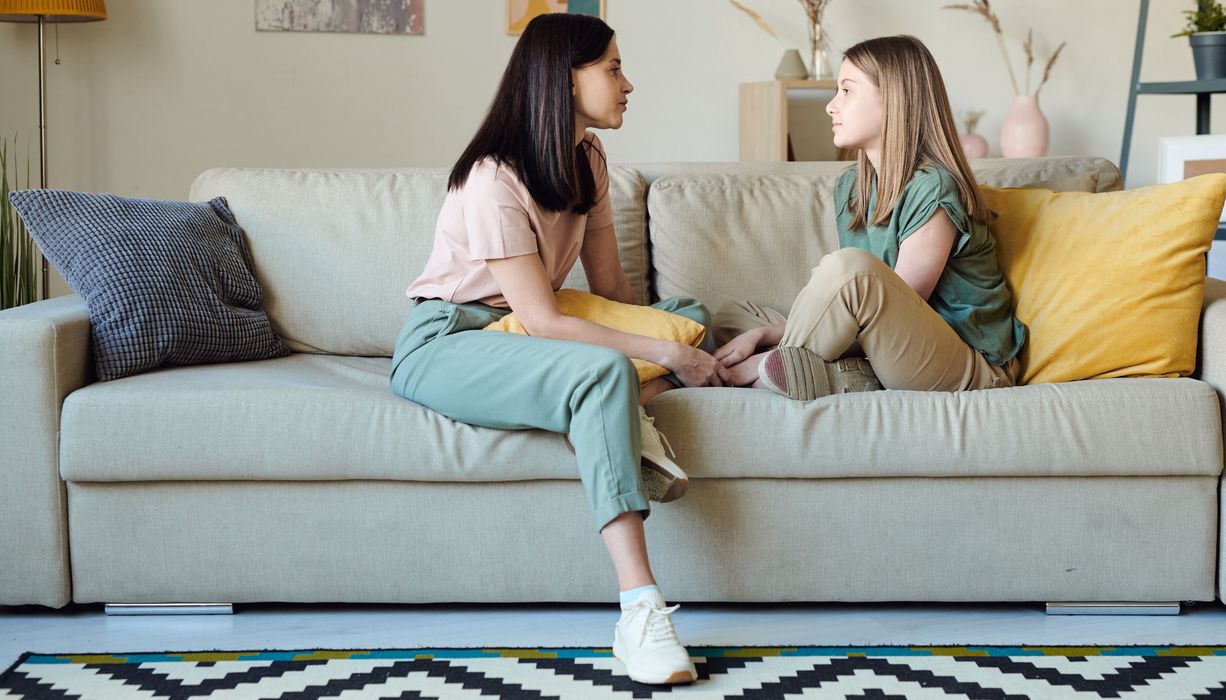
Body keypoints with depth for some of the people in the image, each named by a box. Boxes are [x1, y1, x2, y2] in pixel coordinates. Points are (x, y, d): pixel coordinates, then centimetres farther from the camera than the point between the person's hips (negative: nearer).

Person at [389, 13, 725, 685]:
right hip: (443, 343, -9)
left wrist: (676, 343, -9)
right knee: (603, 369, -36)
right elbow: (542, 321, -25)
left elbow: (611, 287, 7)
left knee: (689, 314, 2)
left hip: (518, 336, 9)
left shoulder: (586, 161, 6)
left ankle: (630, 410, -29)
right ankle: (639, 610, -45)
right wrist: (666, 355, -25)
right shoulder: (494, 179, -21)